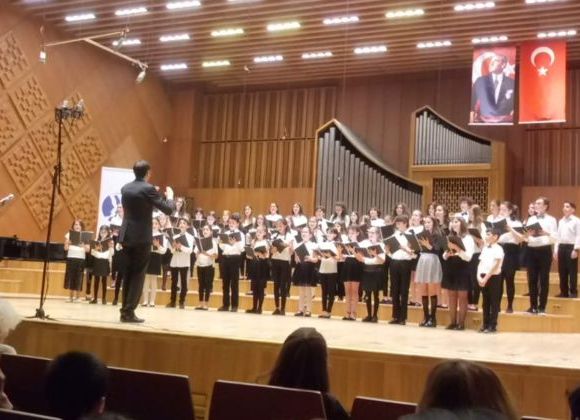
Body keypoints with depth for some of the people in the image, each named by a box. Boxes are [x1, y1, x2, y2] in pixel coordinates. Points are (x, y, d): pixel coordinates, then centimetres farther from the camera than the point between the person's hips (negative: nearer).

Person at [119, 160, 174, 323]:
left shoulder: (125, 188, 8)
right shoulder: (148, 189, -12)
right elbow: (168, 209, -12)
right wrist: (170, 196, 8)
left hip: (126, 236, 7)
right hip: (141, 237, -6)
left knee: (129, 273, 15)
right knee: (138, 275, 0)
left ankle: (125, 310, 18)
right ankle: (129, 312, -2)